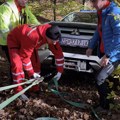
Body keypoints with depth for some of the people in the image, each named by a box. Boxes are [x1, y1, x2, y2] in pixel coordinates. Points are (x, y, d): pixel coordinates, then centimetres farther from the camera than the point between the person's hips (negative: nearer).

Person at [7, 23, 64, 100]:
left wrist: (60, 71, -14)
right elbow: (25, 56, -33)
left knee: (36, 63, -1)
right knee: (17, 65, -21)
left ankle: (36, 89, 13)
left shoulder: (52, 35, -24)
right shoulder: (32, 36, -44)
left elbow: (58, 52, -13)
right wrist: (31, 73, -26)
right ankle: (19, 92, -11)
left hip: (29, 42, 7)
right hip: (14, 40, -6)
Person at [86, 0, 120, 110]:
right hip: (105, 52, 9)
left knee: (100, 79, -6)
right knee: (105, 79, 15)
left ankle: (105, 106, 11)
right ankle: (108, 102, 30)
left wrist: (108, 55, -27)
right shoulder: (102, 13, 9)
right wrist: (91, 46, 23)